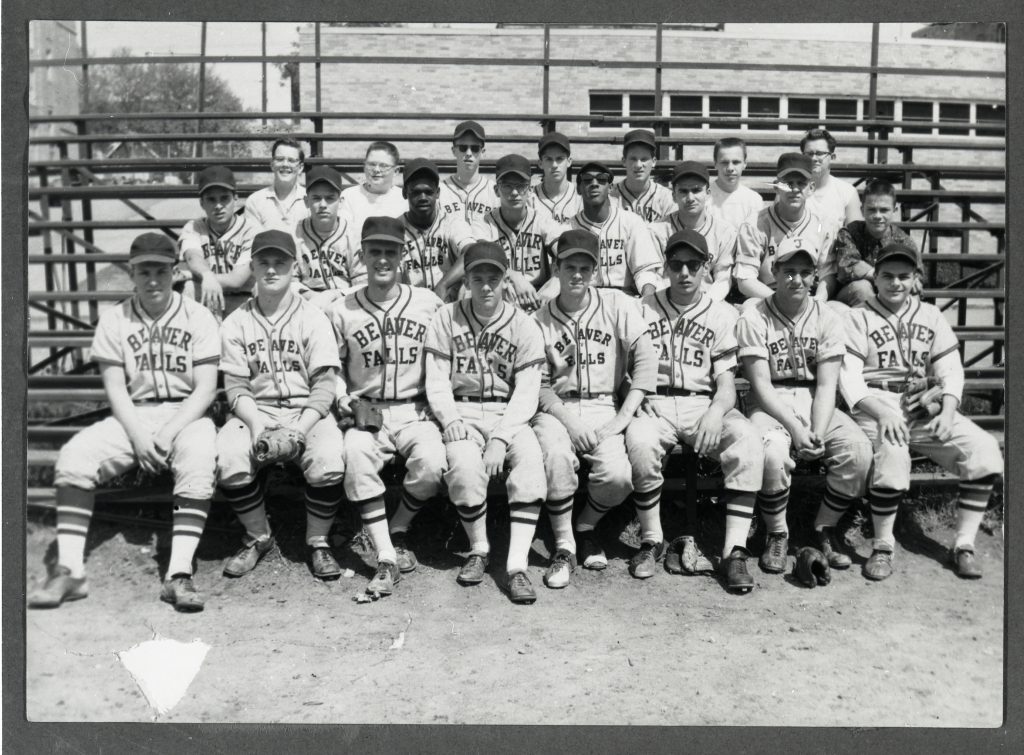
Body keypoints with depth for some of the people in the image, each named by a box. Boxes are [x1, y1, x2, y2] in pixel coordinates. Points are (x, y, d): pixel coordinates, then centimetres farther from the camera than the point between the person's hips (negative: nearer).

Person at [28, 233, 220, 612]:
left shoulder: (197, 317, 1)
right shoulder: (114, 319, 7)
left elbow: (206, 388, -5)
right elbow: (115, 388, 2)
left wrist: (169, 432, -18)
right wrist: (138, 436, -14)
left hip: (186, 415, -3)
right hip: (132, 416, 3)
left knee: (199, 463, -34)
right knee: (73, 456, -21)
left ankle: (179, 575, -33)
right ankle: (69, 570, -17)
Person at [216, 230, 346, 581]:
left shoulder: (313, 318, 3)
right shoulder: (236, 323, 9)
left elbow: (324, 384, -4)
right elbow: (235, 386, 3)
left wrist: (301, 427, -18)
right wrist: (255, 422, -16)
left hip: (308, 412, -2)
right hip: (254, 411, 2)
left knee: (329, 460, -31)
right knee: (228, 459, -27)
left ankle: (318, 542, -4)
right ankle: (258, 538, 1)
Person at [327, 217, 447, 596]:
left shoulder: (429, 303, 4)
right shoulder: (341, 311, 5)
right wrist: (341, 396, -7)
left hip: (416, 411, 0)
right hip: (366, 412, 0)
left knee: (432, 464, -28)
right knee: (356, 455, -32)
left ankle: (398, 531, 3)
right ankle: (386, 558, -23)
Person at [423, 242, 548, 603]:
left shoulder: (524, 325, 2)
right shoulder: (446, 318, 5)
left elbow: (526, 392, -5)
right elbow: (436, 380, 2)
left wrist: (501, 438, -19)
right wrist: (450, 419, -17)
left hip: (509, 415, 0)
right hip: (461, 414, 0)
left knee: (531, 459, -29)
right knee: (464, 465, -30)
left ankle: (517, 566, -26)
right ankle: (479, 549, -4)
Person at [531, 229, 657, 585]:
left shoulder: (617, 305, 3)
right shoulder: (540, 320, 5)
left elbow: (645, 360, -5)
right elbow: (539, 385, 2)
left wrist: (622, 418, -13)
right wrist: (569, 420, -15)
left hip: (604, 407, 0)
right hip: (557, 409, 0)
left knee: (618, 476, -25)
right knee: (556, 454, -32)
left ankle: (585, 526, 11)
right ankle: (564, 548, -11)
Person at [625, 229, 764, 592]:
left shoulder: (723, 315, 11)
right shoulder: (643, 309, 12)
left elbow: (726, 381, 3)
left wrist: (716, 412, -18)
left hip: (704, 404, 1)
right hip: (653, 404, -1)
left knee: (748, 439, -29)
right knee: (639, 442, -34)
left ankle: (734, 551, -25)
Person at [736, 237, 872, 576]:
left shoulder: (828, 318, 4)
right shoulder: (753, 318, -4)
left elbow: (826, 385, -3)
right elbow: (761, 384, -11)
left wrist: (817, 434, -19)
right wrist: (795, 429, -22)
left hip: (814, 403, 3)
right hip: (770, 405, -3)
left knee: (859, 451, -23)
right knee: (773, 453, -34)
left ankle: (825, 528, 2)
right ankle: (777, 534, -6)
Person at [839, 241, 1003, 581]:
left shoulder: (931, 315, 19)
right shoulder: (858, 317, 7)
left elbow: (951, 370, 13)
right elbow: (849, 378, -4)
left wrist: (948, 411, -7)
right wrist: (882, 413, -21)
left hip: (926, 409, 4)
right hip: (876, 408, -4)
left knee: (984, 447, -19)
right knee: (892, 452, -35)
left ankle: (964, 545, -7)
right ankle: (882, 547, -16)